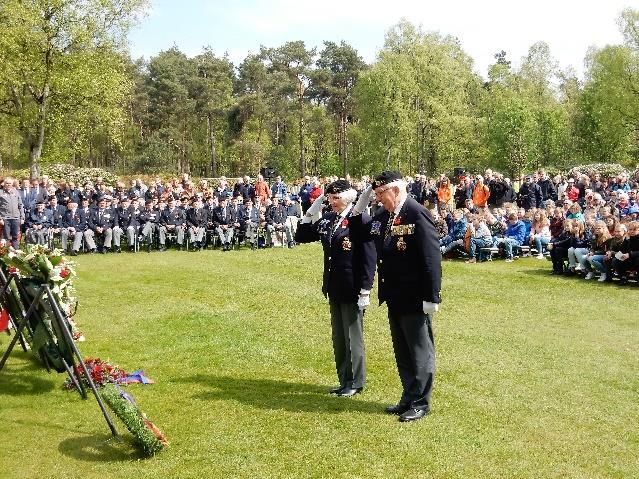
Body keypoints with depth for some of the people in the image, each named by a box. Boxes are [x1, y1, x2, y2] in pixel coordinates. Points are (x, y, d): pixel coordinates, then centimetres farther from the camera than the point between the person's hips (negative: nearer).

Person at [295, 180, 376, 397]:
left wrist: (365, 290, -17)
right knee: (338, 338, 15)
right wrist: (310, 214, -4)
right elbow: (301, 237, 10)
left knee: (353, 337, 5)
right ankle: (344, 380, 27)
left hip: (352, 289, -7)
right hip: (334, 288, 7)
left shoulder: (361, 220, -13)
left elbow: (369, 257, -15)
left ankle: (355, 382, 18)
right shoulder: (327, 219, 6)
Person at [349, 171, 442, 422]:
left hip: (415, 299, -8)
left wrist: (431, 297, -20)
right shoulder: (383, 216, 6)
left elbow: (432, 257, -19)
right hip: (394, 297, 8)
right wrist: (359, 209, -1)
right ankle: (408, 399, 31)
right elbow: (358, 238, 14)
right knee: (402, 352, 18)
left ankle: (420, 403, 18)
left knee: (420, 352, 6)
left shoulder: (417, 214, -17)